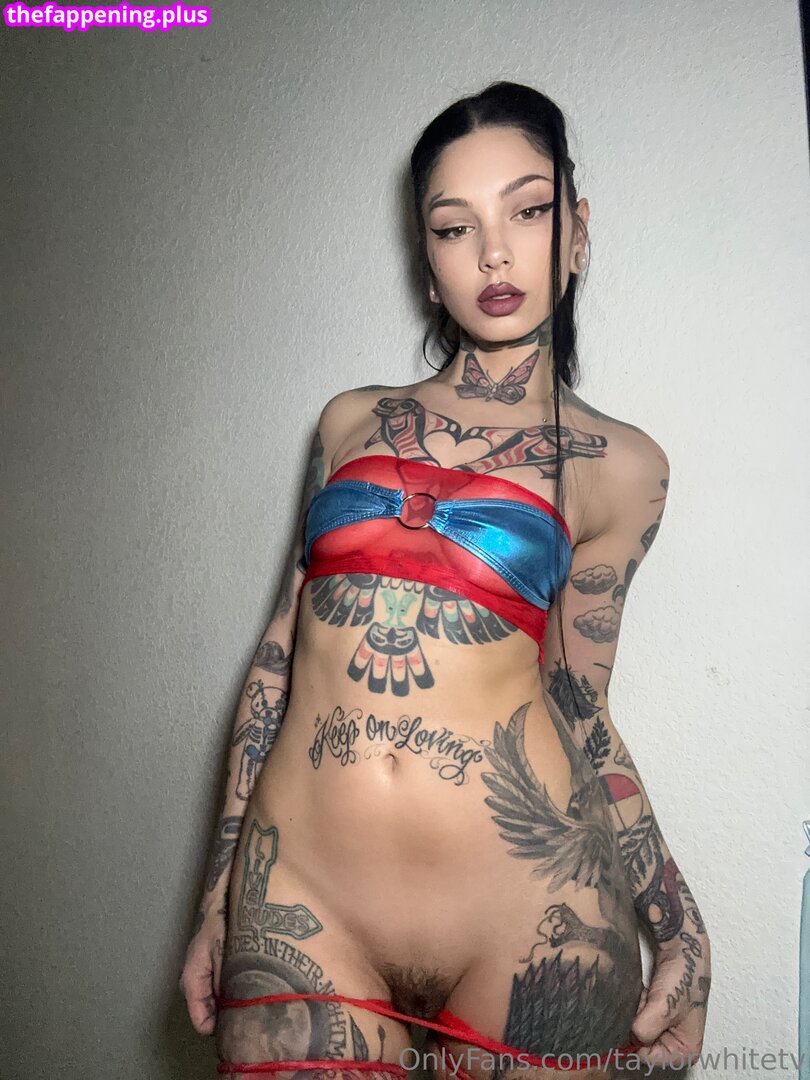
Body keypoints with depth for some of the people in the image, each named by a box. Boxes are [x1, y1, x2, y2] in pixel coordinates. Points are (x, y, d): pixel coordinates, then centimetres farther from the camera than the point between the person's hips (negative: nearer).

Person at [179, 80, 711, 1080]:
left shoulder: (618, 466, 5)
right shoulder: (352, 423, 9)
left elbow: (577, 713, 8)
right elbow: (279, 658, 9)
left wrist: (682, 932, 1)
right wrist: (215, 903, 9)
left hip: (531, 914, 0)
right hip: (300, 901, 1)